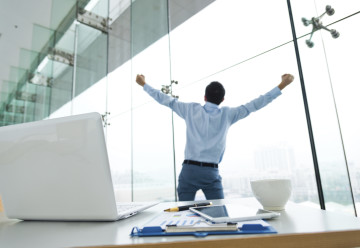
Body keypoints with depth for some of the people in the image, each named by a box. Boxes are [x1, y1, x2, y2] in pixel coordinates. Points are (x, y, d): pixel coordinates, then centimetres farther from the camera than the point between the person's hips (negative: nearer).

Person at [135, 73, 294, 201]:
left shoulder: (191, 109, 5)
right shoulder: (227, 114, 3)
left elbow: (167, 100, 12)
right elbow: (254, 105, 7)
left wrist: (144, 84, 25)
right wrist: (282, 85, 15)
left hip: (189, 169, 1)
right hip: (211, 173, 0)